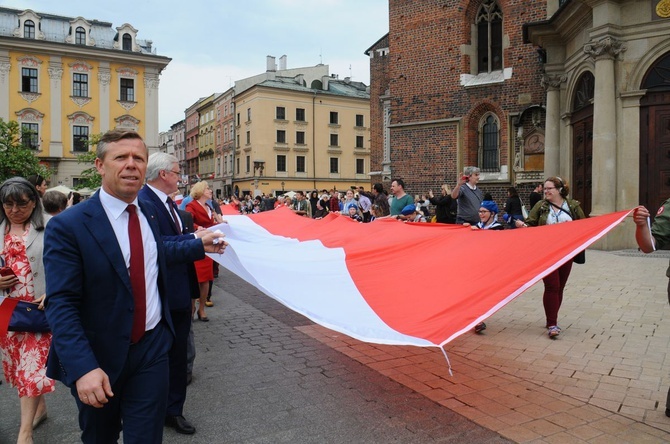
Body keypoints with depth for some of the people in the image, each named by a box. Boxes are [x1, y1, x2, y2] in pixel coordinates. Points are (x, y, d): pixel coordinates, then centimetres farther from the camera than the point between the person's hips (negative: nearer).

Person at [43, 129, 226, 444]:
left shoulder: (148, 211, 1)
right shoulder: (67, 226, -17)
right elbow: (61, 305, -20)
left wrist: (200, 246, 19)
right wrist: (83, 368, -27)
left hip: (152, 347, 3)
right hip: (98, 358, -3)